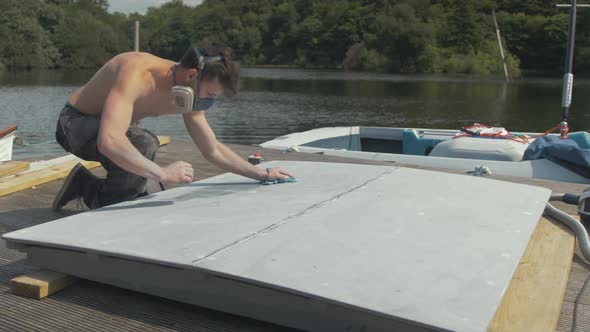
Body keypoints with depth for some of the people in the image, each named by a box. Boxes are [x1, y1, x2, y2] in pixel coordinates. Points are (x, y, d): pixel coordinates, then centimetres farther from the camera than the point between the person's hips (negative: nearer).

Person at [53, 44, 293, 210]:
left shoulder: (188, 94, -11)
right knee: (144, 145, -34)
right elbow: (109, 141, -50)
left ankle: (85, 185, 26)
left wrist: (262, 174, -1)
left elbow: (213, 151, 1)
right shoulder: (137, 74, -37)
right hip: (75, 123, -8)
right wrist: (162, 173, -52)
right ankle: (108, 208, -12)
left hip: (107, 126, 8)